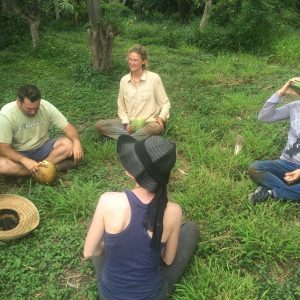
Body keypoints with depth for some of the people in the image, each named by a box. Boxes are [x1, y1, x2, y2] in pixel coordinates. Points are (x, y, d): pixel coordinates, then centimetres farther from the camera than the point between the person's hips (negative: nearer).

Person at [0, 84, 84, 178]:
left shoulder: (46, 106, -16)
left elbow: (67, 126, -15)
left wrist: (76, 142, -37)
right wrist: (25, 161, -38)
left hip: (43, 148, 2)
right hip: (19, 155, -1)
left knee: (68, 143, -24)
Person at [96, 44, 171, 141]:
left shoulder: (154, 78, -7)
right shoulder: (124, 80, 4)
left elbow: (165, 103, -1)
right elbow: (121, 107, 9)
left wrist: (161, 117, -21)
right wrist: (126, 123, -8)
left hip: (149, 122, -4)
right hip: (129, 123, 4)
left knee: (155, 128, -39)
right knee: (99, 125, -15)